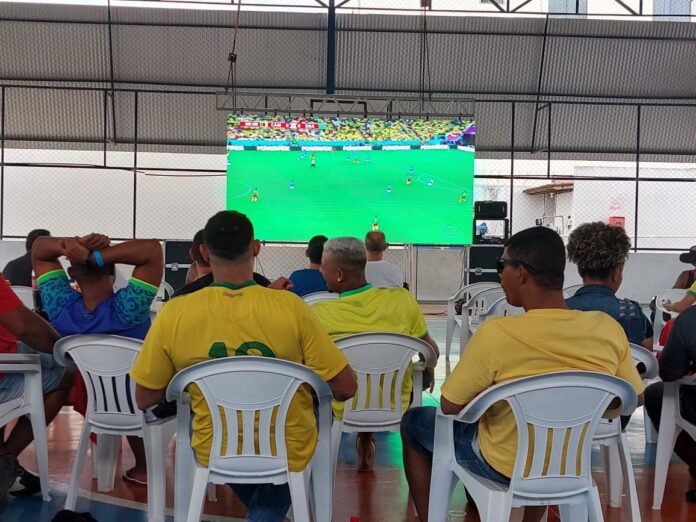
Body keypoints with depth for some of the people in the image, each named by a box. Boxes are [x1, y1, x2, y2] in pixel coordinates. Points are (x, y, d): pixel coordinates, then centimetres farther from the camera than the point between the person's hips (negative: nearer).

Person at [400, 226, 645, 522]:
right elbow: (635, 398, -1)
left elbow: (449, 405, -18)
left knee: (413, 423, 19)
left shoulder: (496, 333, -30)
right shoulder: (608, 329, -17)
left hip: (503, 467, -4)